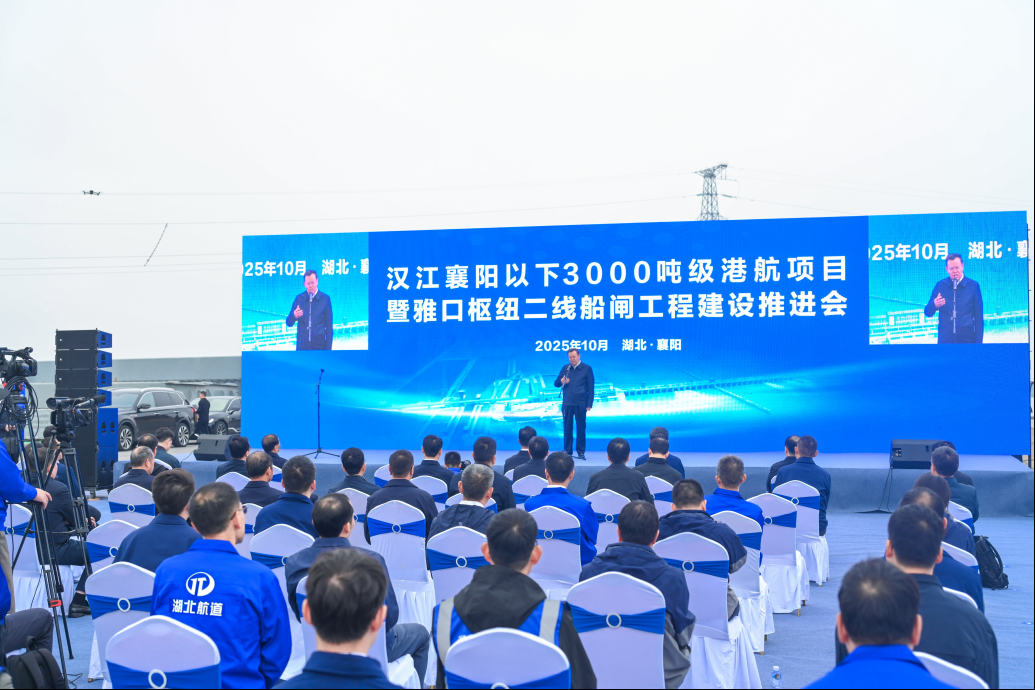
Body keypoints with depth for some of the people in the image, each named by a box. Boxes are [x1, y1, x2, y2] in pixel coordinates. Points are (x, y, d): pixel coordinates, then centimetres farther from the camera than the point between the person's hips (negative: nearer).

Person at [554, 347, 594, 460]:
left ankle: (581, 452, 8)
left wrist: (589, 404, -5)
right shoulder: (565, 368, 11)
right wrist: (561, 381, -9)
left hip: (580, 404, -3)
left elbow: (590, 387, 1)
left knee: (581, 427, 2)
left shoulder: (587, 368, 3)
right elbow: (556, 383, 15)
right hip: (567, 403, 3)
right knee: (567, 428, 5)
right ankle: (567, 451, 12)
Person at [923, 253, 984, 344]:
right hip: (945, 340, 1)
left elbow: (979, 317, 4)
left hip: (967, 340, -1)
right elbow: (927, 313, 7)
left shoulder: (973, 286, 4)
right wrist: (934, 305, -16)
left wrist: (978, 341, -2)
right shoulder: (940, 285, 7)